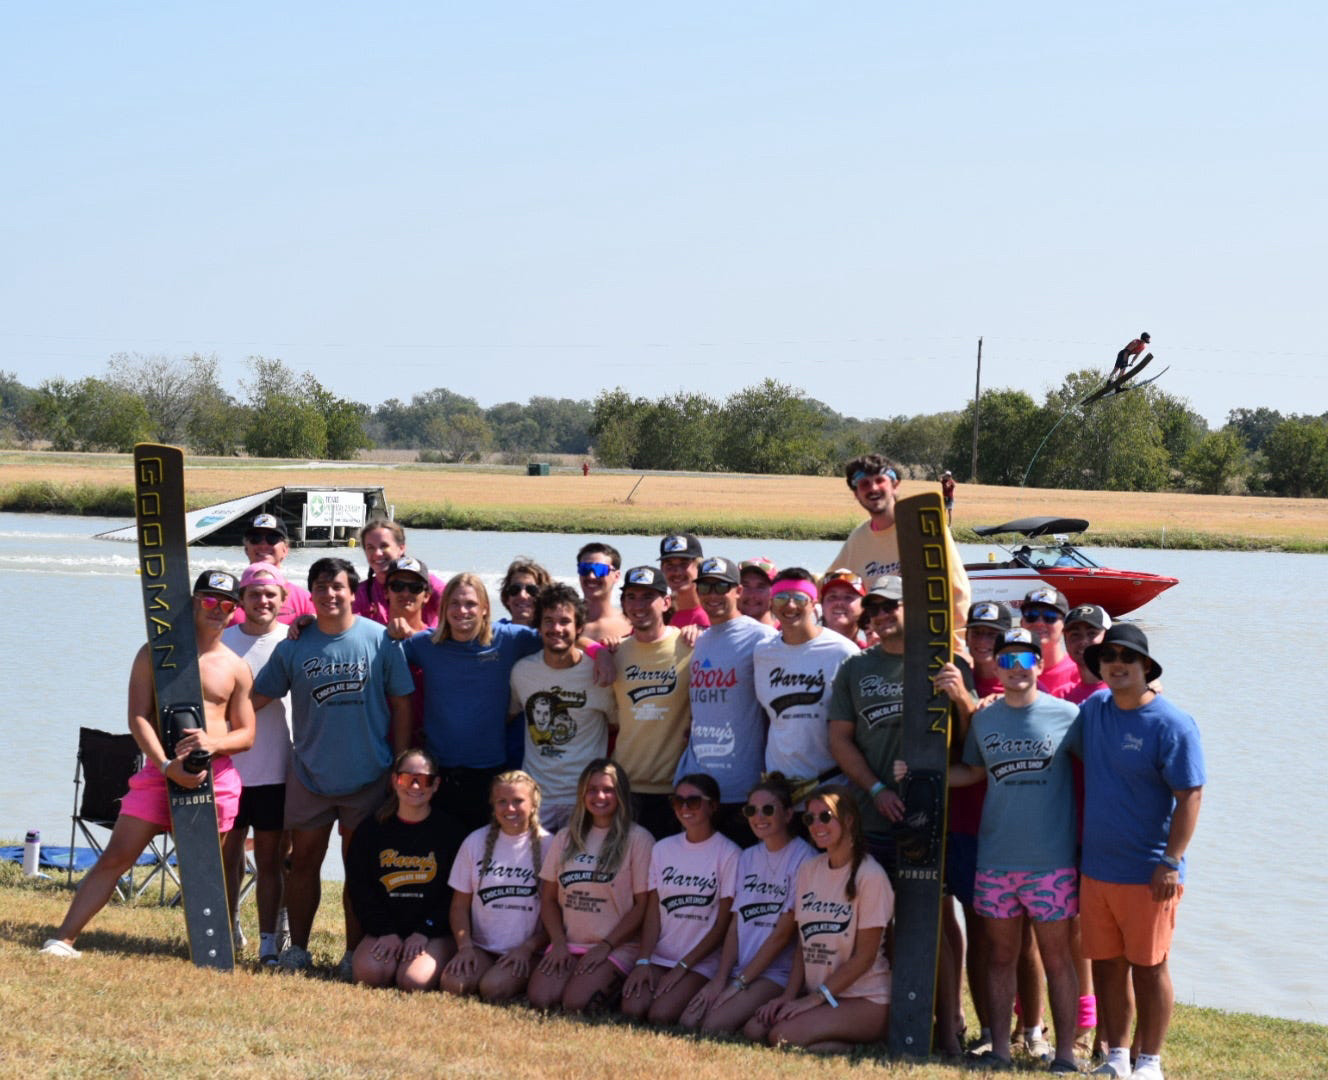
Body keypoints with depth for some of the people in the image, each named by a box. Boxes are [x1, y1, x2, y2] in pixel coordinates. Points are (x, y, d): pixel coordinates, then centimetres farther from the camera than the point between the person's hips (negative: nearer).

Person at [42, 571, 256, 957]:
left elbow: (246, 734, 8)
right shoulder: (155, 654, 3)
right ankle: (63, 938, -6)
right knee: (115, 857, -6)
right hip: (159, 771, -1)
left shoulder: (235, 668, 8)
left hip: (216, 776, 1)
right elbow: (138, 717, -3)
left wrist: (214, 743, -14)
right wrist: (166, 765, -17)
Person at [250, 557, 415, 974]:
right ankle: (297, 948, 19)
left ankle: (354, 951, 16)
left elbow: (401, 705, -1)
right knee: (303, 861, 9)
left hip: (367, 777, -2)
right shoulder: (293, 646, 1)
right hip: (309, 774, 2)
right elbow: (257, 697, 8)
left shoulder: (381, 640, -4)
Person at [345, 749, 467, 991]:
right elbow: (359, 886, 5)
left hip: (435, 931, -2)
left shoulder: (448, 828, 0)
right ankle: (395, 957, 7)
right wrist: (386, 932, -8)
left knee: (414, 981, -27)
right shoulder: (373, 829, 7)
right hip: (386, 928, 2)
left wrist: (424, 932, -12)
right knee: (368, 973, -26)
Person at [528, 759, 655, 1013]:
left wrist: (606, 946, -10)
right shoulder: (566, 838, 14)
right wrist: (559, 943, -2)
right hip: (569, 942, 4)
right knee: (539, 998, -22)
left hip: (617, 947, -4)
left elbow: (643, 904, -5)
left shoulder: (637, 839, -1)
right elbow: (548, 899, 14)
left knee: (575, 1003, -27)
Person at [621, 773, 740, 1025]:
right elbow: (653, 912, 6)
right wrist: (643, 961, -8)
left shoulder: (728, 854, -4)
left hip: (701, 962, -4)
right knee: (632, 1009, -23)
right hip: (659, 955, 4)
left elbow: (723, 924, -5)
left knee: (660, 1015, -25)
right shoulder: (662, 849, 11)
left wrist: (682, 967, -9)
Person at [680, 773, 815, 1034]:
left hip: (776, 972, -6)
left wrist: (738, 983, -11)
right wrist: (720, 979, -5)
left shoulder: (802, 859, -9)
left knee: (714, 1027, -25)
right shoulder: (747, 858, 14)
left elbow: (783, 933, -12)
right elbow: (735, 924, 10)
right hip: (739, 968, 7)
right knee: (688, 1021, -15)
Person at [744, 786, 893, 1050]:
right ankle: (838, 1040, 0)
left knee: (782, 1036, -26)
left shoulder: (870, 876, -12)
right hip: (815, 991, 7)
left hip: (864, 1000, -7)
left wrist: (815, 998, -15)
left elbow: (865, 956, -13)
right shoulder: (808, 869, 9)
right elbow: (803, 942, 10)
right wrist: (789, 995, -4)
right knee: (754, 1030, -16)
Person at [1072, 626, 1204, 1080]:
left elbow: (1190, 796, -13)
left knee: (1148, 967, 3)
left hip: (1147, 873, -5)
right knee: (1106, 966, 10)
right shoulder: (1092, 709, 7)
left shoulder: (1173, 725, -11)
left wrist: (1170, 863, -17)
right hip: (1096, 868, 6)